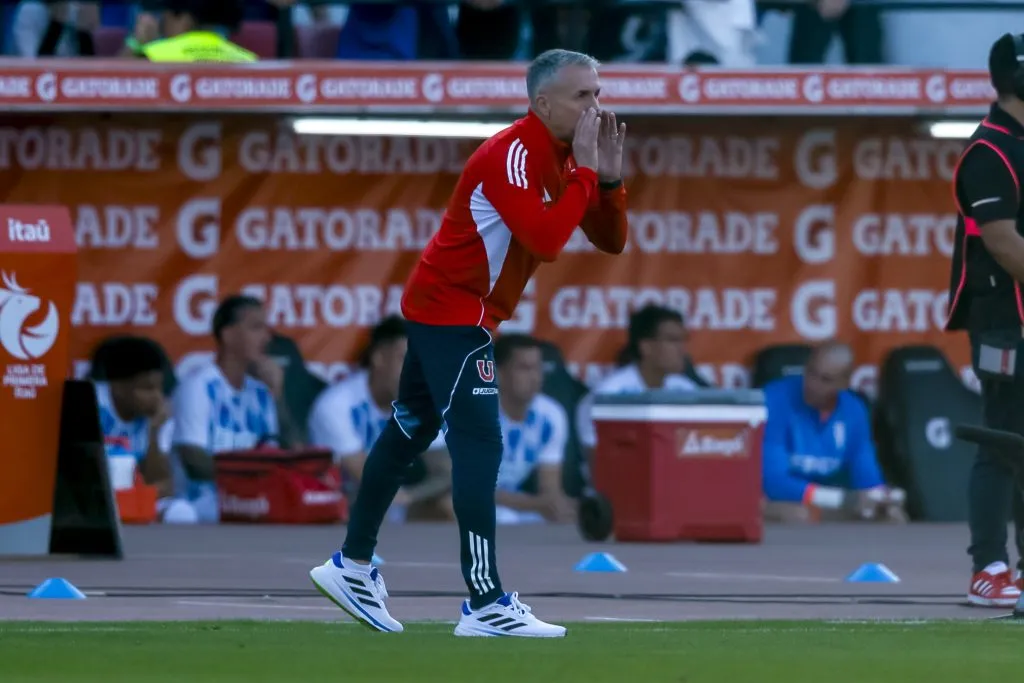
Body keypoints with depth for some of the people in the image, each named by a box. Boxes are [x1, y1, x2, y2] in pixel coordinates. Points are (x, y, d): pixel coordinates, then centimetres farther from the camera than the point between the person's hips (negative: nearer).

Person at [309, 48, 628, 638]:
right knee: (480, 445, -14)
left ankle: (353, 566, 26)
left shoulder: (561, 157, 7)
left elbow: (610, 240, 6)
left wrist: (608, 176, -10)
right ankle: (486, 605, -17)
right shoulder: (514, 155, -21)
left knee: (410, 431, 16)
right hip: (454, 312, -10)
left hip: (442, 308, 10)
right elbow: (544, 238, -34)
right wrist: (584, 170, -25)